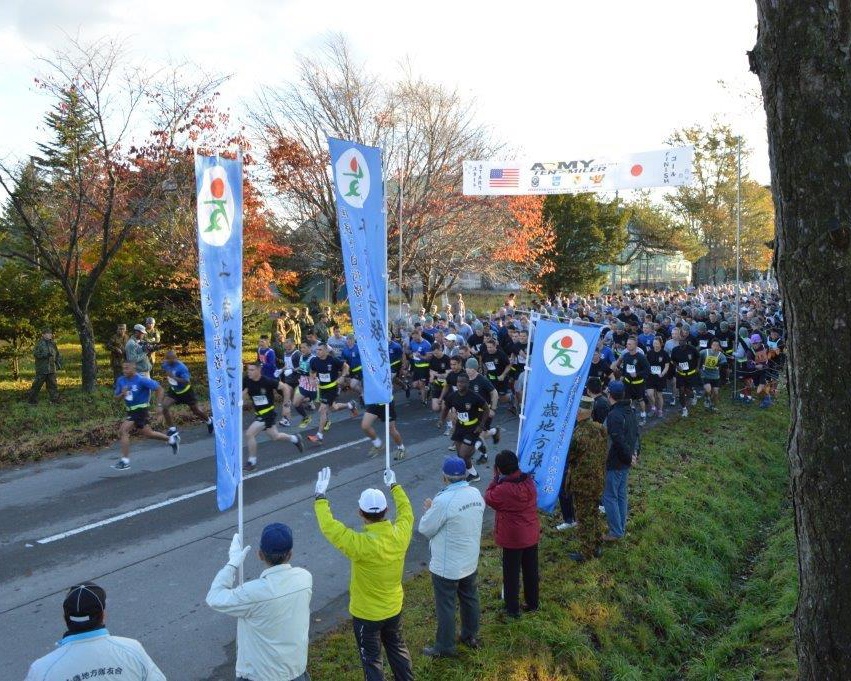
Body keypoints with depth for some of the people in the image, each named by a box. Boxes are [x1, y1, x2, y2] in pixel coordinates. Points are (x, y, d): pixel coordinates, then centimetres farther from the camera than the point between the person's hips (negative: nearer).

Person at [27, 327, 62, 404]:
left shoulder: (53, 343, 12)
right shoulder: (40, 343, -6)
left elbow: (57, 355, 19)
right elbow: (35, 353, -15)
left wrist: (59, 364, 12)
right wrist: (46, 354, -23)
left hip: (52, 369, 5)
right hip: (42, 369, -5)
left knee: (53, 384, 7)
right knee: (37, 384, 0)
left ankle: (55, 399, 12)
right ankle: (32, 399, 11)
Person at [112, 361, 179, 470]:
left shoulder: (141, 380, -17)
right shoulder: (121, 380, 1)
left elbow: (159, 388, -11)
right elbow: (116, 397, 10)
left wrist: (159, 405, -13)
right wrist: (122, 394, -13)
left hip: (140, 410, -7)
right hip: (130, 411, 8)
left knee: (123, 430, -18)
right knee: (148, 433, 18)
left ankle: (125, 461, -11)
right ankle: (171, 439, 39)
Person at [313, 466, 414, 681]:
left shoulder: (361, 545, -35)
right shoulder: (400, 534, -19)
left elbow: (329, 526, -27)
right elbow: (406, 512, 2)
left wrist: (321, 496, -18)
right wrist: (394, 486, 16)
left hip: (366, 614, -5)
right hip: (394, 608, 5)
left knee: (371, 659, 13)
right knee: (397, 648, 27)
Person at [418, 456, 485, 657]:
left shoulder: (444, 501, -29)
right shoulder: (476, 494, -6)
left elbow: (425, 529, -18)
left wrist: (429, 510, 0)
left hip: (447, 566, -7)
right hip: (470, 561, 7)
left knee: (446, 607, 10)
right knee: (469, 598, 24)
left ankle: (445, 648, 24)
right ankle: (471, 636, 42)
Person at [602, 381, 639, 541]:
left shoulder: (614, 415, -23)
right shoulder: (630, 410, 7)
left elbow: (619, 440, -27)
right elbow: (635, 433, 13)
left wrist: (628, 456, -15)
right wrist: (634, 453, 12)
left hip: (616, 462, -9)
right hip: (626, 461, 9)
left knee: (610, 496, 0)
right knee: (621, 495, 18)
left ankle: (616, 532, 4)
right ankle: (622, 528, 26)